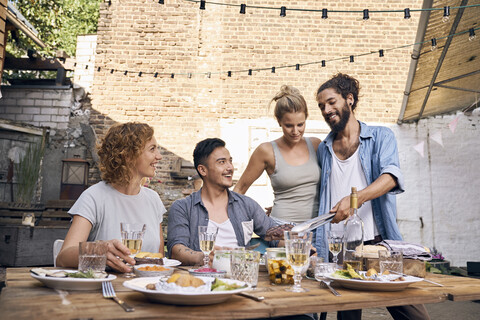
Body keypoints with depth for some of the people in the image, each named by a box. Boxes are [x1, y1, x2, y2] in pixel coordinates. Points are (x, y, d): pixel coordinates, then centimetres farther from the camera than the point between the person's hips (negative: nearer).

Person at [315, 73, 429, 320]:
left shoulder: (381, 137, 6)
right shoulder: (323, 149, 15)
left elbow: (391, 177, -12)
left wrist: (357, 197, -30)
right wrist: (315, 245, 5)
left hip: (379, 243, -2)